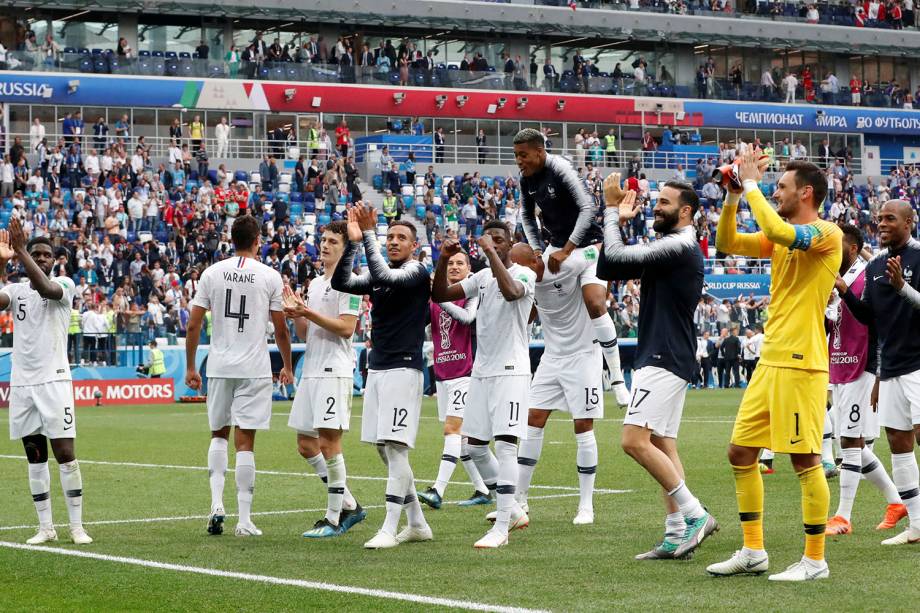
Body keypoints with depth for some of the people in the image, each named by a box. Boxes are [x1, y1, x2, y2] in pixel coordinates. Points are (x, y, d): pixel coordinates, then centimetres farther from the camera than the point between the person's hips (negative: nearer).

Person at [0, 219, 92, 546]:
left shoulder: (64, 285, -1)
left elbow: (45, 288, -24)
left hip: (53, 380, -4)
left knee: (65, 454, -7)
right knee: (35, 457, 6)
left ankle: (77, 525, -1)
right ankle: (45, 527, 11)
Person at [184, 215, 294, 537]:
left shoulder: (211, 273, 2)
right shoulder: (270, 277, -3)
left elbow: (193, 326, 2)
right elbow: (281, 330, 2)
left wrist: (190, 368, 11)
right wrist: (287, 367, 16)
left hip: (219, 366, 2)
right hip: (254, 369, -2)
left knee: (218, 435, 18)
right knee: (245, 441, -1)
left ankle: (216, 502, 3)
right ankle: (244, 520, -1)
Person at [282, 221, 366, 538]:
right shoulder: (315, 283, 20)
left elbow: (346, 327, -16)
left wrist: (308, 312, -19)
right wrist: (295, 314, 3)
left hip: (334, 371, -9)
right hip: (311, 370, 9)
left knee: (328, 442, -11)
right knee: (306, 444, 9)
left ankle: (334, 518, -4)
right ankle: (349, 505, 18)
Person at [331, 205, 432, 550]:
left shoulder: (416, 272, -7)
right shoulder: (379, 278, 16)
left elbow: (383, 275, -24)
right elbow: (341, 283, 5)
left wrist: (368, 234, -20)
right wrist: (353, 241, -4)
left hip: (403, 369, -9)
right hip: (377, 369, 9)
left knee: (395, 447, -13)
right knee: (384, 449, 10)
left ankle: (389, 529, -14)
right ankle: (417, 524, 19)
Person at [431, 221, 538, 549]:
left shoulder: (523, 273, -8)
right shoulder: (482, 276, 13)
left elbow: (511, 291, -31)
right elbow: (440, 295, 10)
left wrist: (491, 253, -27)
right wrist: (443, 260, -5)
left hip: (511, 371, -8)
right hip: (482, 371, 8)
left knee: (505, 445, -13)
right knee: (475, 447, 9)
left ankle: (501, 527, -15)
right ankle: (513, 510, 23)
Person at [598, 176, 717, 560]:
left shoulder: (680, 245, -13)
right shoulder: (668, 249, 18)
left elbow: (616, 258, -18)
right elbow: (607, 269, 16)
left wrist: (611, 209, -6)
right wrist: (619, 221, 8)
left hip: (665, 360, -11)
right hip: (660, 359, 11)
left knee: (634, 440, -17)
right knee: (662, 445, 8)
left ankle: (695, 514, -15)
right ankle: (677, 536, 6)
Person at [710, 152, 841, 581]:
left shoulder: (826, 233, -10)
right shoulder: (780, 238, 16)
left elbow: (778, 232, -28)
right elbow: (726, 243, 16)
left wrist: (751, 184, -17)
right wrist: (733, 195, 4)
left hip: (801, 364, -9)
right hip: (769, 362, 9)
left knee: (805, 459, -5)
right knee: (740, 452, 10)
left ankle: (815, 560, 3)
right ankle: (753, 552, 17)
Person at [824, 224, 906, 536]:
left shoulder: (867, 279, -12)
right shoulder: (833, 281, 14)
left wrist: (878, 380, -19)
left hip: (861, 372, -9)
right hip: (838, 372, 9)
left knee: (851, 442, -8)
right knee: (855, 446, 13)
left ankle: (843, 517, -6)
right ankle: (896, 502, 25)